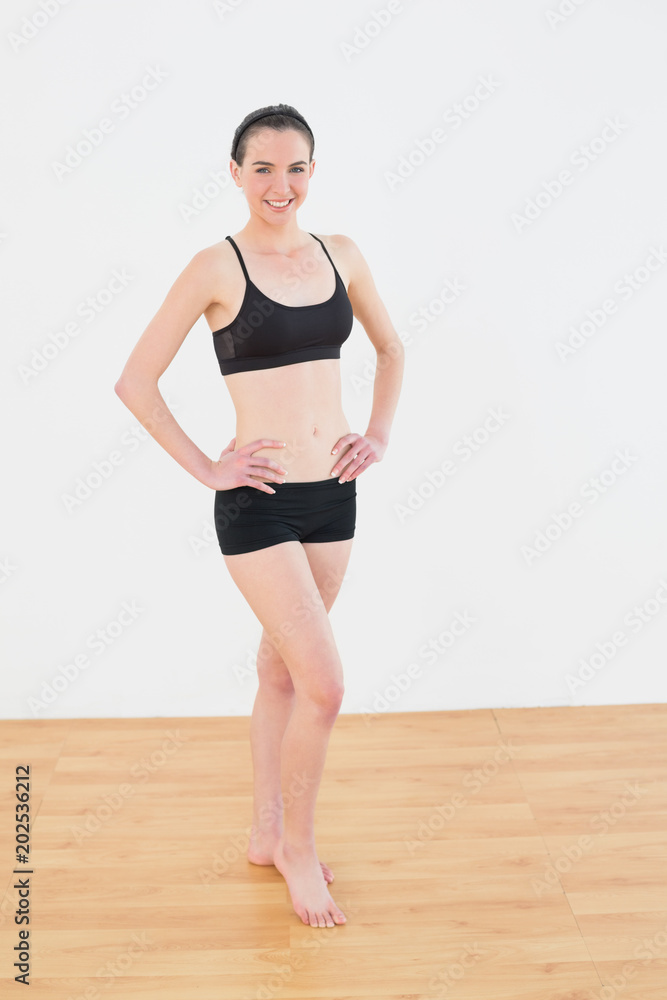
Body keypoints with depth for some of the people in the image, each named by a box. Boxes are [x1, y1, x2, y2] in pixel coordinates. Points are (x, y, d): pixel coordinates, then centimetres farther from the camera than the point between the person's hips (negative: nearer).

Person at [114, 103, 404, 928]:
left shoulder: (340, 255, 6)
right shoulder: (216, 268, -8)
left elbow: (390, 348, 21)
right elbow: (135, 381, -6)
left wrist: (379, 434, 9)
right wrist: (205, 468, -8)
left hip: (332, 493, 5)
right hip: (258, 501, -5)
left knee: (281, 669, 16)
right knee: (324, 684, -8)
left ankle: (267, 836, 33)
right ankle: (297, 847, 17)